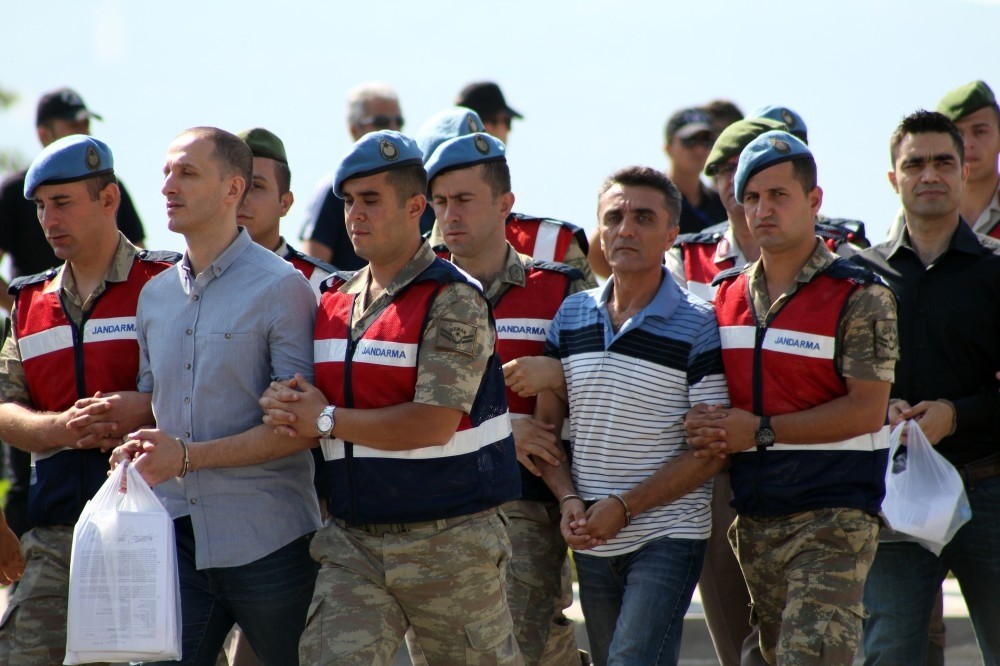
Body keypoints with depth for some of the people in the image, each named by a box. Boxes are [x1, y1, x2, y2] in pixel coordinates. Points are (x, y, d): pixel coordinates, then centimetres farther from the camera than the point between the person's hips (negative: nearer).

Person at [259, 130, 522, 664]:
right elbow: (310, 403, 21)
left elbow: (434, 423, -20)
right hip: (353, 540, 6)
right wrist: (286, 404, -5)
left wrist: (327, 420, -13)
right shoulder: (334, 301, 12)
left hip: (448, 540, -6)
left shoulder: (452, 299, -10)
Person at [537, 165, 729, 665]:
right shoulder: (571, 318, 8)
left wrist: (624, 507, -16)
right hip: (591, 543, 6)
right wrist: (569, 500, -5)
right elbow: (546, 423, 12)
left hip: (668, 535, -5)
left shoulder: (697, 327, -7)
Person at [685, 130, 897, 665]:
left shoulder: (859, 297, -6)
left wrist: (762, 432, -15)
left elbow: (866, 411, -13)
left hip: (832, 518, -7)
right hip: (753, 518, 7)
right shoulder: (726, 296, 12)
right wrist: (710, 431, -5)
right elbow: (707, 395, 19)